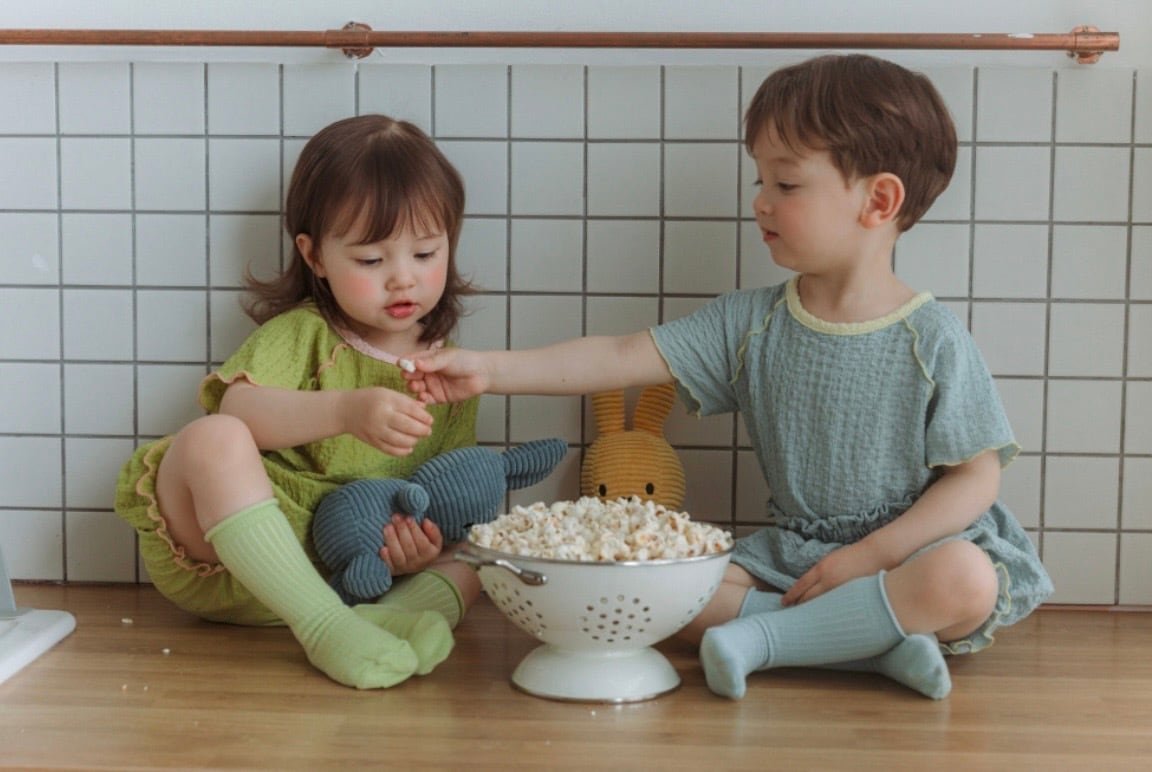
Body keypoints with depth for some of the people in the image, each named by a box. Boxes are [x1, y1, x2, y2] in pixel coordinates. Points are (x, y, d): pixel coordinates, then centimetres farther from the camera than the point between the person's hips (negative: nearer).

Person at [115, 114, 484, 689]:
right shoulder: (301, 334, -1)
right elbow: (237, 406, -22)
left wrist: (426, 541, -14)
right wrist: (346, 411, -37)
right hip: (228, 564, -4)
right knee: (213, 441, -30)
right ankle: (324, 625, -38)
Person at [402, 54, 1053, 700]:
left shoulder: (933, 341, -9)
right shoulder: (749, 325, 1)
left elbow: (976, 477, -9)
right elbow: (623, 358, -3)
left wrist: (871, 554, -18)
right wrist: (491, 370, -10)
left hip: (911, 547, -3)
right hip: (792, 552, 3)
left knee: (967, 581, -36)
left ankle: (761, 638, -24)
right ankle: (878, 638, -21)